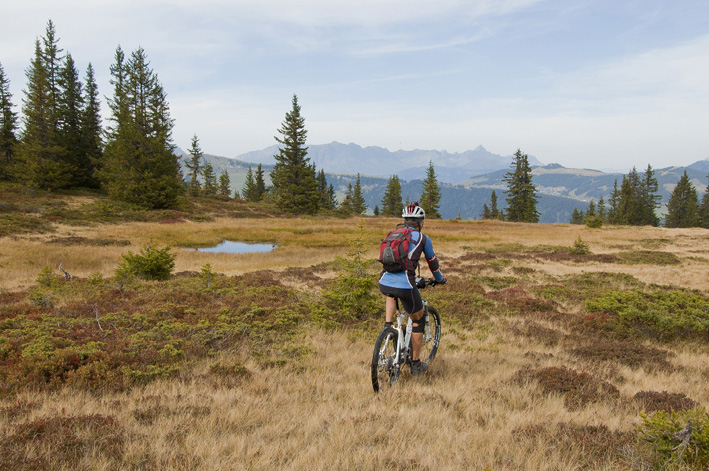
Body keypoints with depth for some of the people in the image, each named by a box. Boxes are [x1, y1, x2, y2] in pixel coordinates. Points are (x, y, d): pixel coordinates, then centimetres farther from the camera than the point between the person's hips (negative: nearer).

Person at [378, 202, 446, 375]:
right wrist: (440, 279, 39)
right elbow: (432, 262, 20)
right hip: (405, 286, -4)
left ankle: (387, 326, 20)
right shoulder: (422, 238, 8)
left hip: (384, 283, 4)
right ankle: (416, 364, 25)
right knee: (418, 320, 19)